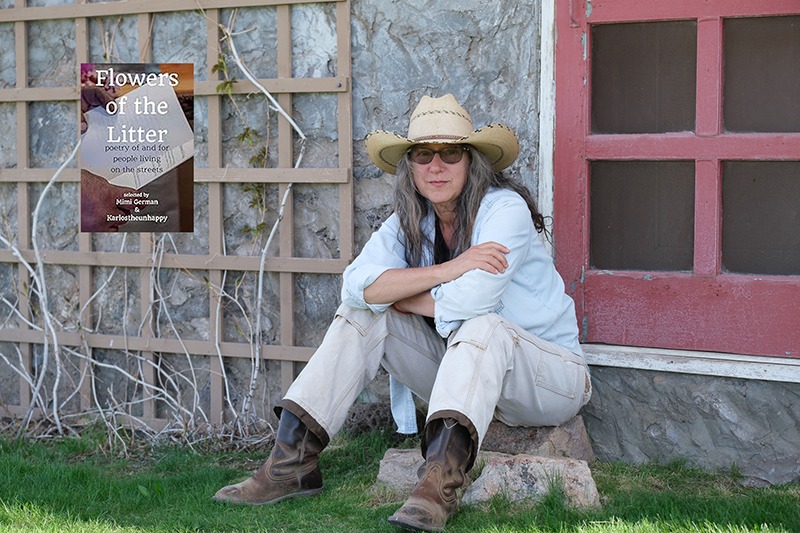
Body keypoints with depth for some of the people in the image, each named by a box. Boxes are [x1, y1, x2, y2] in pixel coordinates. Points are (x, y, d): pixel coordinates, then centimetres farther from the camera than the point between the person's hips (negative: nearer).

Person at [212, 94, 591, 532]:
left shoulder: (505, 210, -17)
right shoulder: (412, 219, 1)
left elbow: (469, 302, -31)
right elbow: (358, 285, -16)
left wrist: (395, 294, -13)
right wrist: (447, 270, -27)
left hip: (548, 374, -6)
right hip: (463, 371, 6)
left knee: (484, 328, -36)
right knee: (362, 315, -7)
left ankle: (441, 477, -53)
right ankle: (293, 460, -15)